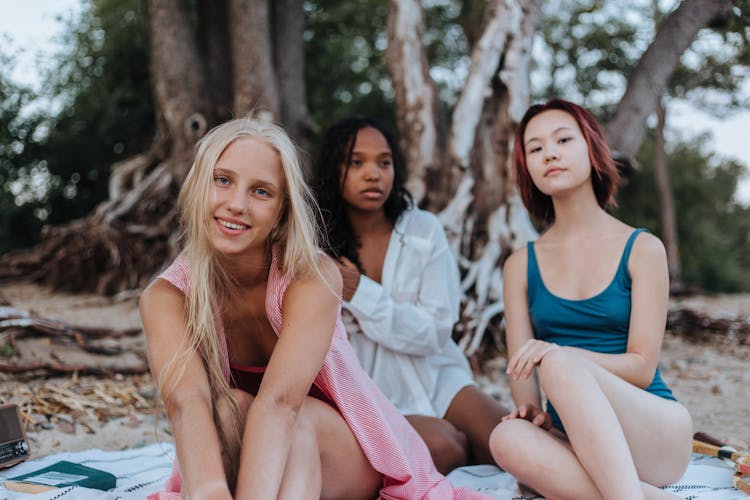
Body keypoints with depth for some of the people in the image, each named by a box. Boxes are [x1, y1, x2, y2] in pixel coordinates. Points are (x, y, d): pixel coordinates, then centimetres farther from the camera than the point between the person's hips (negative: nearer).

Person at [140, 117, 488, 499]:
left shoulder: (312, 277, -23)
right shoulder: (166, 296, -17)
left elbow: (279, 401, -38)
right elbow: (186, 401, -37)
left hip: (342, 458, -1)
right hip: (232, 459, 2)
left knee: (295, 419, -34)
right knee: (229, 405, -31)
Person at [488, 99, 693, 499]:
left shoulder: (642, 249, 3)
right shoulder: (521, 266, 11)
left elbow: (641, 367, -4)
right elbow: (521, 370, 3)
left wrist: (564, 354, -23)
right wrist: (531, 409, -21)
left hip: (656, 432, -2)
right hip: (574, 444, 2)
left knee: (559, 365, -33)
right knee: (509, 439, -34)